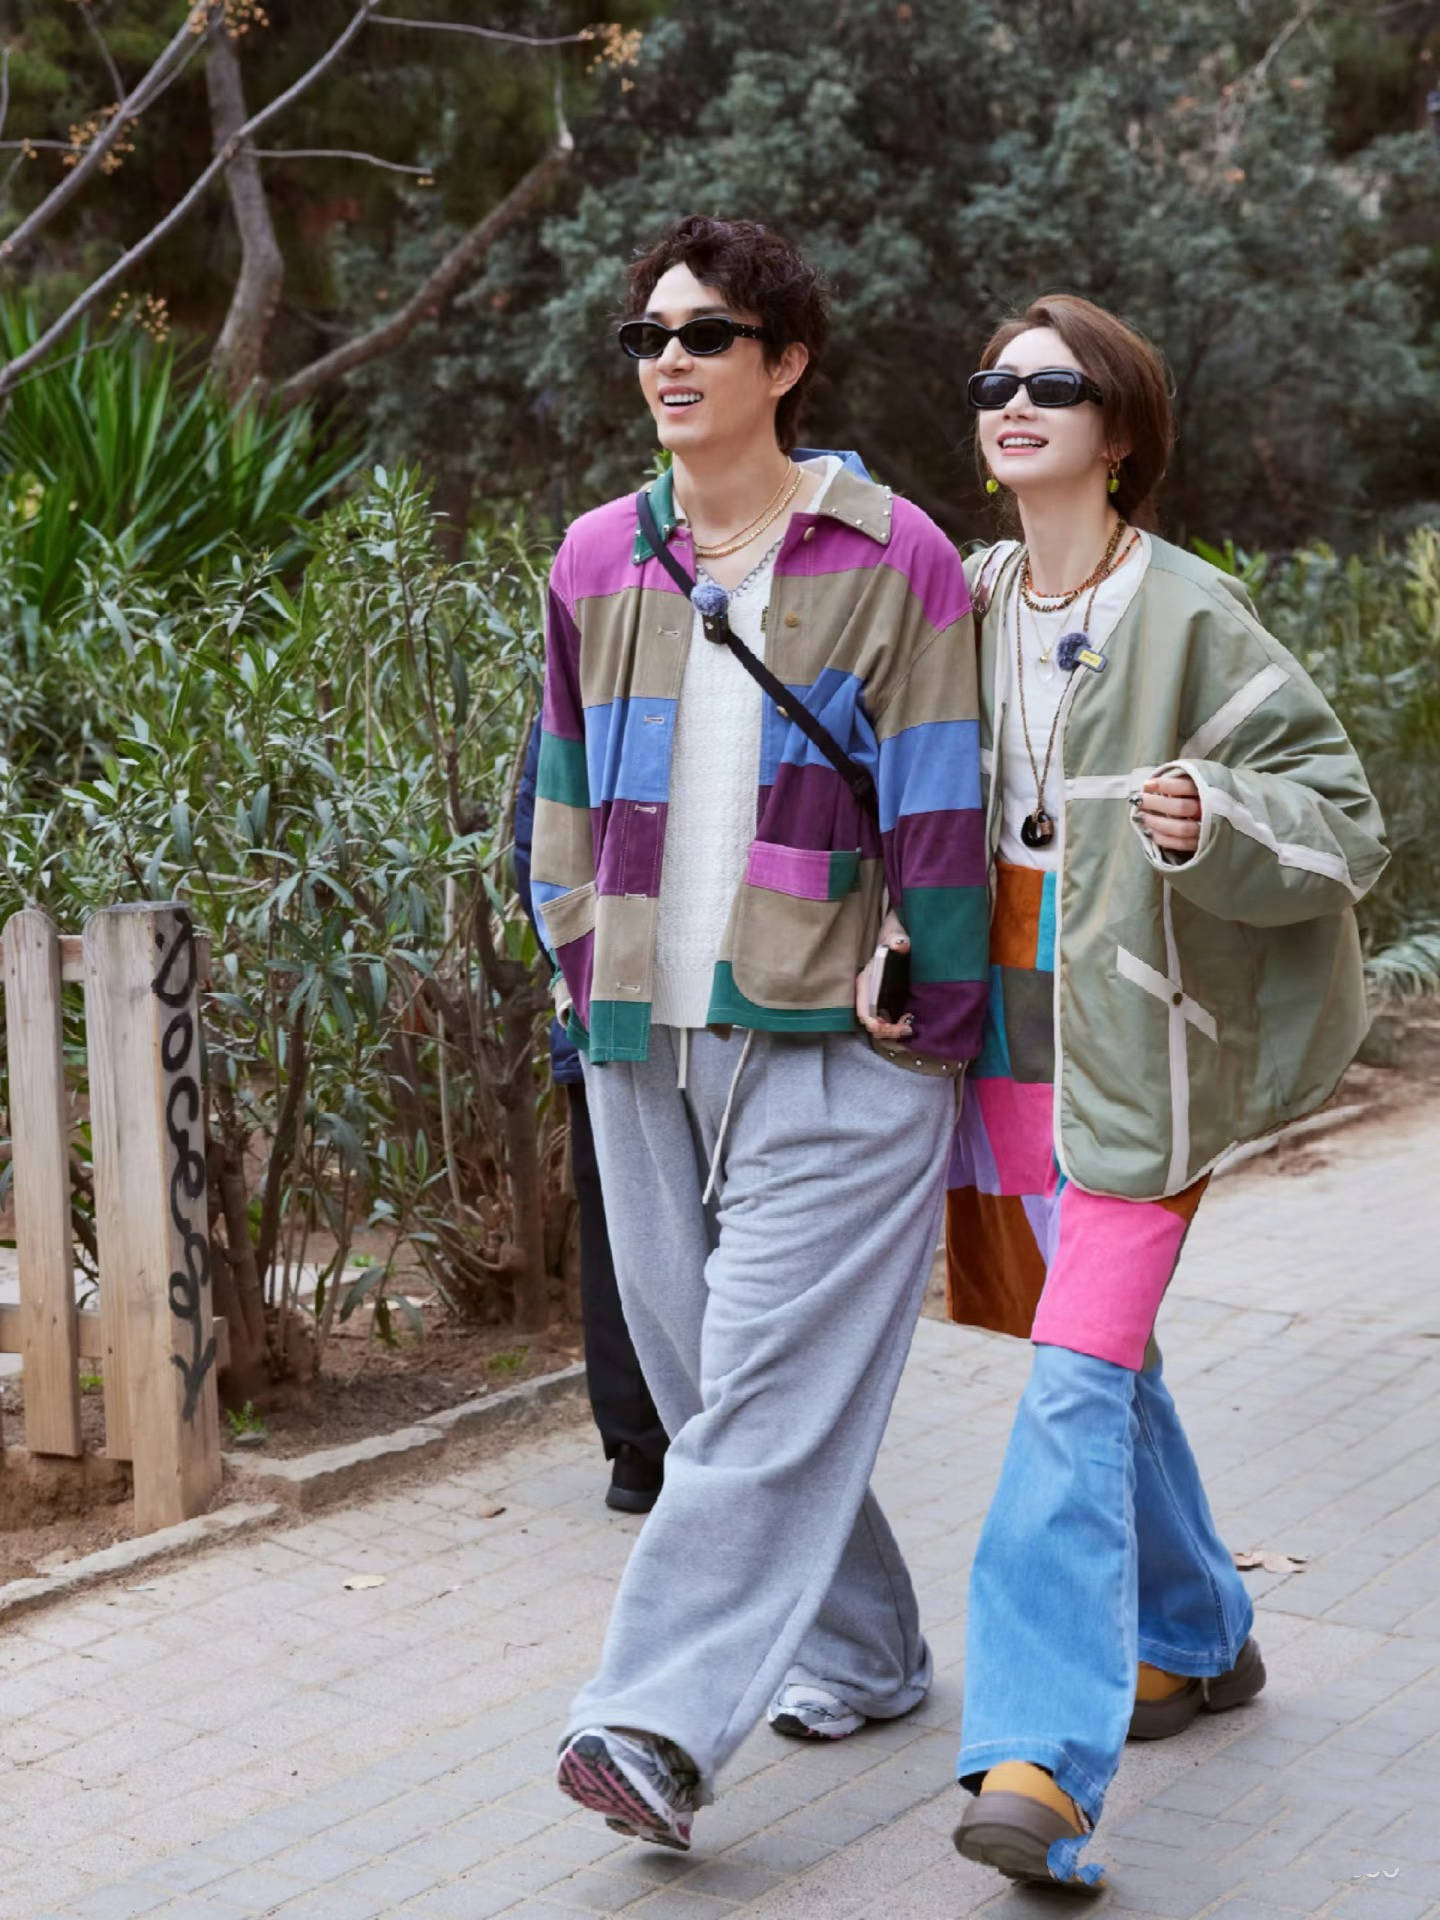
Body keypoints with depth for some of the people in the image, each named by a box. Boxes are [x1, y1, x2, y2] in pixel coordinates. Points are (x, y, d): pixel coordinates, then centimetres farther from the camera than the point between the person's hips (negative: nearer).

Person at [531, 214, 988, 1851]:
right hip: (645, 1043, 6)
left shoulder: (892, 561, -4)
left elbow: (938, 812, -4)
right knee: (715, 1385, 10)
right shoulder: (596, 564, 11)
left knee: (767, 1387, -11)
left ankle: (662, 1721, -13)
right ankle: (863, 1651, 26)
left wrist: (934, 1038, -5)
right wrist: (586, 975, 12)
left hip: (831, 1045, -5)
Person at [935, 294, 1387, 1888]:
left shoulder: (1189, 616, -8)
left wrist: (1213, 824, -26)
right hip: (1005, 1033, 6)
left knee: (1079, 1381, -13)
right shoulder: (965, 602, 9)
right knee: (1106, 1363, 17)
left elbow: (1342, 813, -7)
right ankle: (1198, 1640, 37)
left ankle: (1039, 1759, -14)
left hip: (1136, 1045, -6)